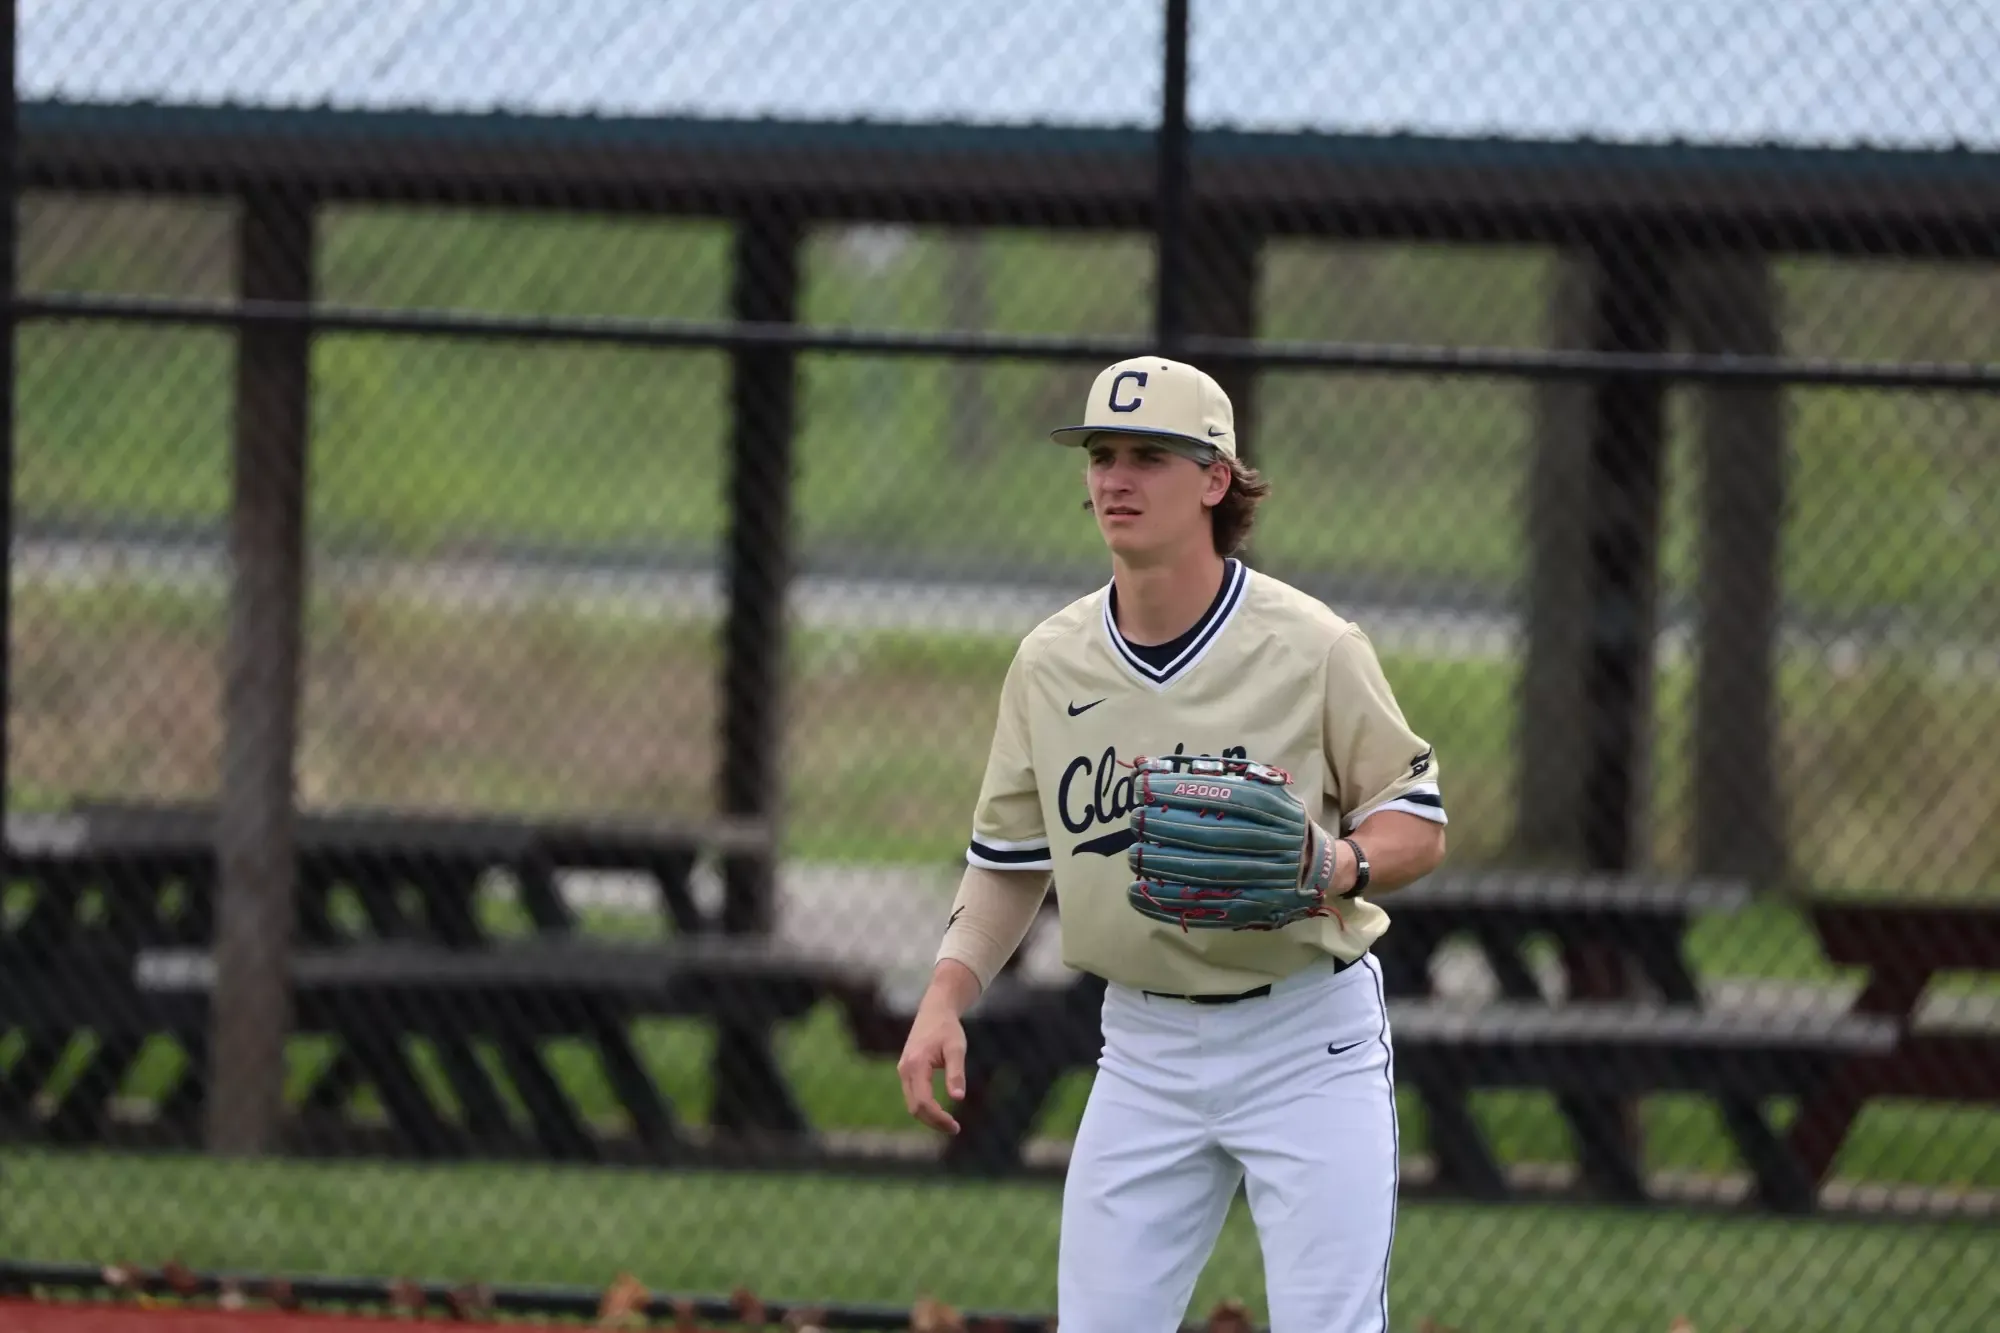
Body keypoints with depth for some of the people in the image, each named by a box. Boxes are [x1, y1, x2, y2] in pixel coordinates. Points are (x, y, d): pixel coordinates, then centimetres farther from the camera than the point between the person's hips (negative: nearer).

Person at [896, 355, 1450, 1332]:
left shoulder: (1313, 647, -10)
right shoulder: (1050, 662, 3)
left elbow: (1418, 823, -4)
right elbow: (1009, 859, 12)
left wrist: (1335, 868, -25)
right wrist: (945, 997, -2)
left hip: (1308, 1041, -4)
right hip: (1143, 1050, 4)